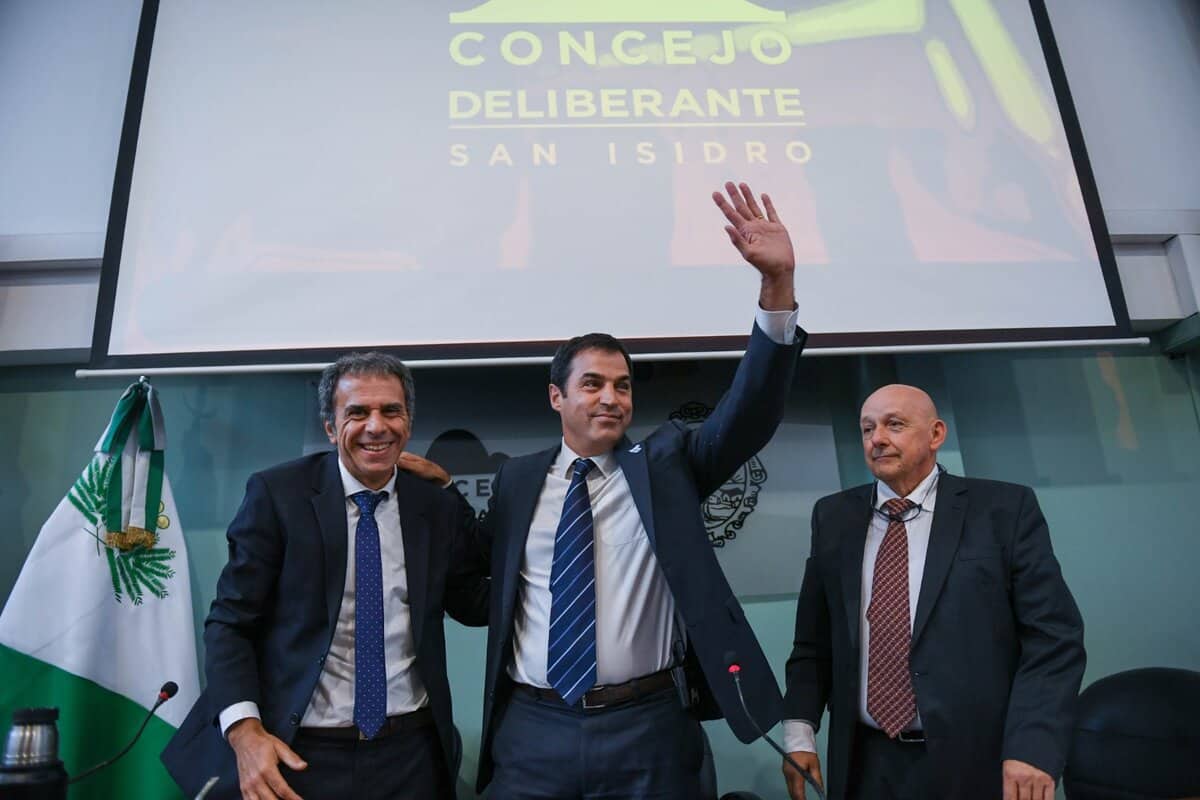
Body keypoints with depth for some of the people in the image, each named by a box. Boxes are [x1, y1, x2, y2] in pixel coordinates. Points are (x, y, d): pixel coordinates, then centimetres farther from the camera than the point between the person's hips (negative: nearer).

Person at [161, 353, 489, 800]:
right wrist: (244, 729, -19)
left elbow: (475, 605, 10)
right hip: (297, 753, -3)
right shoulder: (277, 493, -7)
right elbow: (230, 622, -7)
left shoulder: (437, 509, 2)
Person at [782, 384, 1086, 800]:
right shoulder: (833, 517, 4)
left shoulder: (1004, 509, -5)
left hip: (971, 765, -2)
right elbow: (813, 641, 7)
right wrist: (799, 733, -2)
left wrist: (1033, 748, -17)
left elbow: (1053, 638, -8)